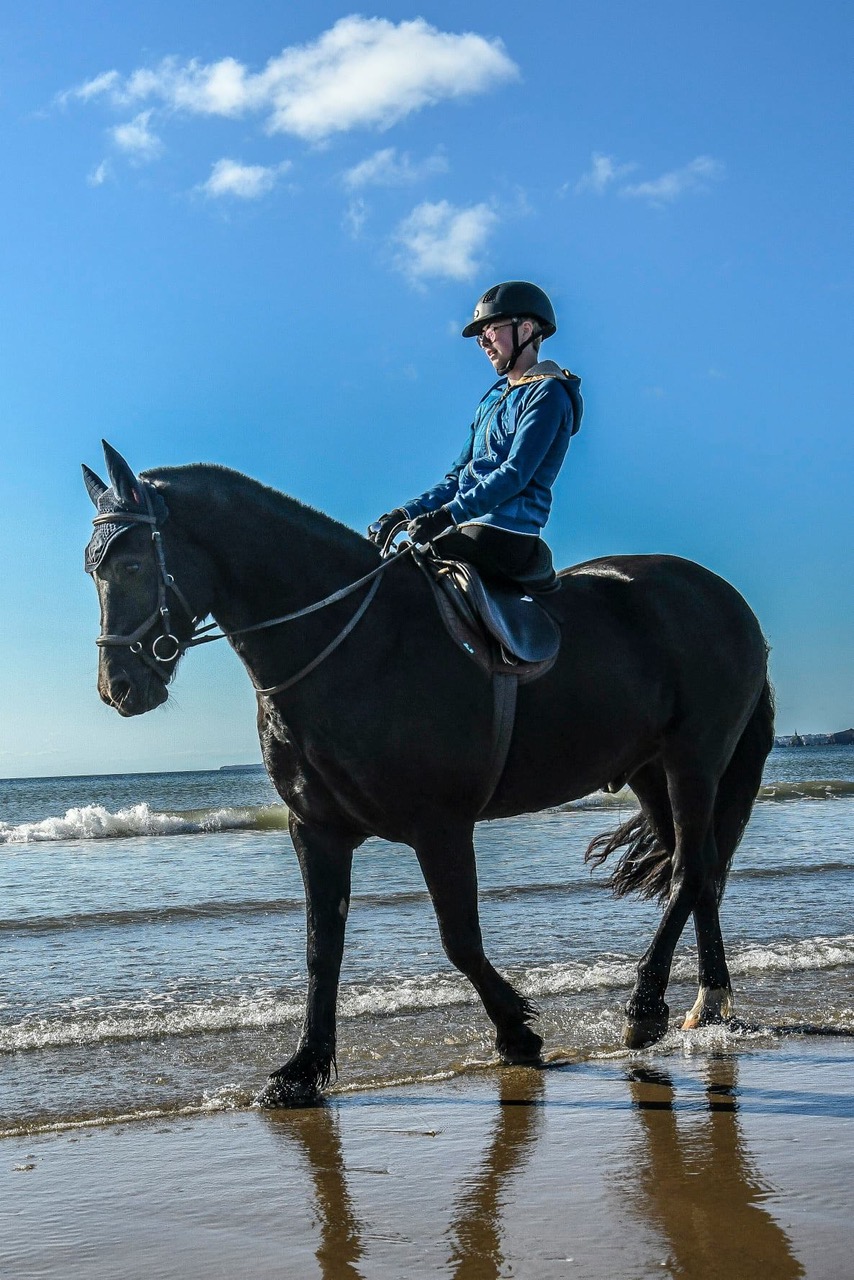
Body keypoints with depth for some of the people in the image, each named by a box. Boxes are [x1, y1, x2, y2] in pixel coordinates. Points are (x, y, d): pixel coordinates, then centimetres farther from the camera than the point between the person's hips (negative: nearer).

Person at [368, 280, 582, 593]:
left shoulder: (548, 392, -4)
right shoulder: (494, 397, 23)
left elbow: (515, 474, -16)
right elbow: (458, 477, 22)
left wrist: (448, 515, -24)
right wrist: (405, 513, 8)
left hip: (506, 534, -9)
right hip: (470, 528, 9)